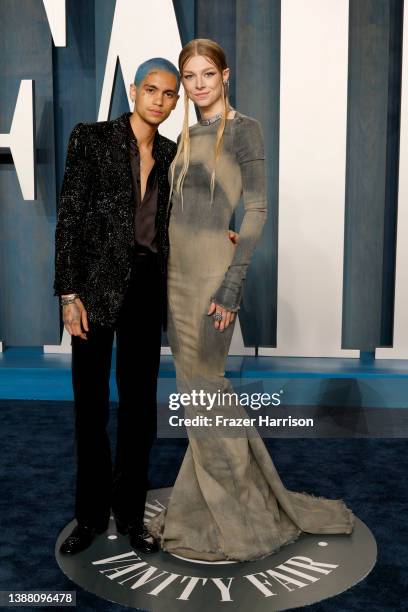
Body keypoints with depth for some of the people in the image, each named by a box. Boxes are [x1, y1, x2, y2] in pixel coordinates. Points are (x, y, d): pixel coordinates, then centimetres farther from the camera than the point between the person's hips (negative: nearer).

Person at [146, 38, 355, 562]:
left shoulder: (243, 129, -6)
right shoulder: (187, 136, 16)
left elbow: (256, 209, -13)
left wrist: (232, 283, -20)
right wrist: (165, 275, 17)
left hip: (211, 272, -8)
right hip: (177, 273, 8)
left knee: (204, 391, -2)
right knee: (197, 390, 13)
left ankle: (239, 519, 15)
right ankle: (206, 507, 28)